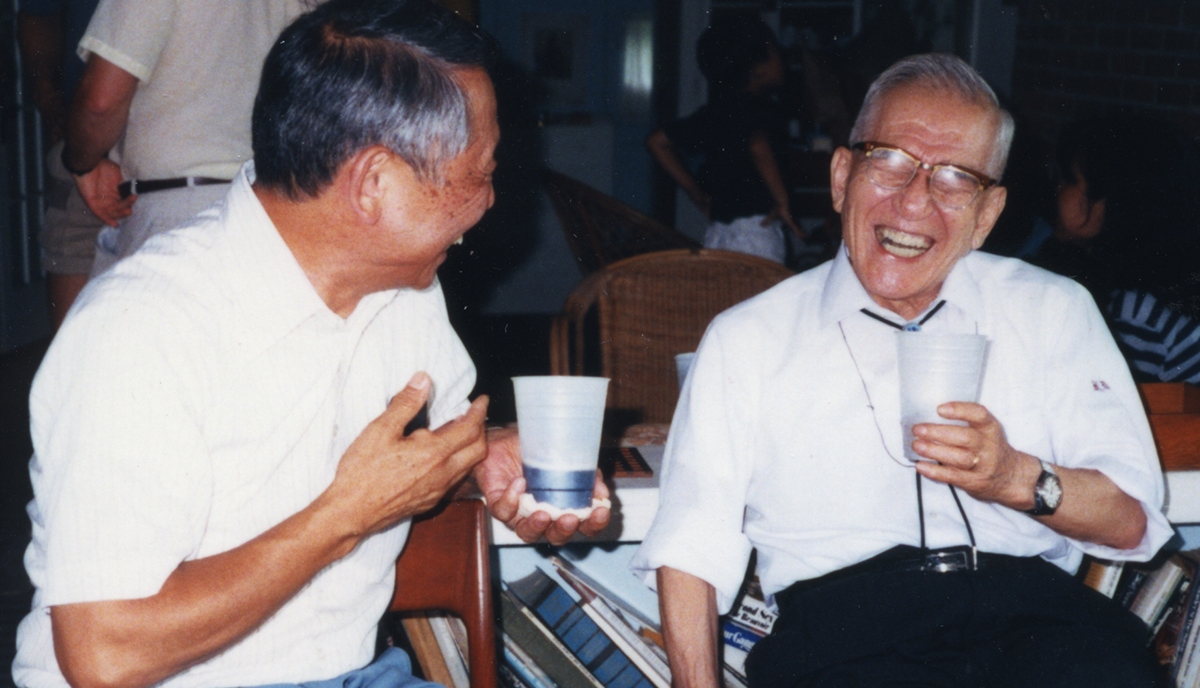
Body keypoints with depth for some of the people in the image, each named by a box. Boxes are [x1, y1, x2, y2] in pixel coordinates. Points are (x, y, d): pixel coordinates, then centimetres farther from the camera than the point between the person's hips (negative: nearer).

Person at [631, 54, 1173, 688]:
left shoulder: (1054, 312, 15)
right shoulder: (745, 342, 11)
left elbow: (1131, 520, 8)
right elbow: (689, 548, 4)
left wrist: (1019, 480, -11)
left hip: (1031, 610, 1)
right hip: (842, 624, 0)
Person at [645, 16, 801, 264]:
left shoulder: (712, 111, 14)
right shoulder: (754, 106, -9)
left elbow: (657, 141, 24)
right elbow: (758, 146, -31)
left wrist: (698, 196, 21)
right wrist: (782, 202, -20)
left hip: (718, 232, 8)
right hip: (754, 232, -8)